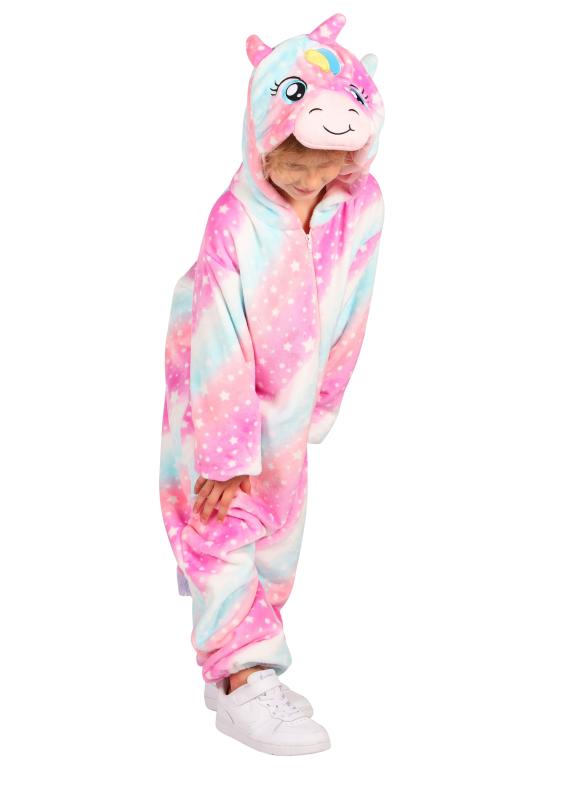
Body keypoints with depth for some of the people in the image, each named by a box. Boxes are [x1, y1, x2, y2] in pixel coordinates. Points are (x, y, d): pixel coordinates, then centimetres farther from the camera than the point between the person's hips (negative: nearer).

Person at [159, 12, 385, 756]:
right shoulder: (234, 222, -29)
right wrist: (225, 455, -19)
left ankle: (234, 665, 31)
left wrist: (319, 408, 6)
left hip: (287, 410, 5)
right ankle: (241, 686, 5)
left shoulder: (363, 205, -17)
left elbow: (346, 318, -4)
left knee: (278, 535, 14)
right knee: (222, 530, -3)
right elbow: (219, 348, -24)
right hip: (217, 400, -5)